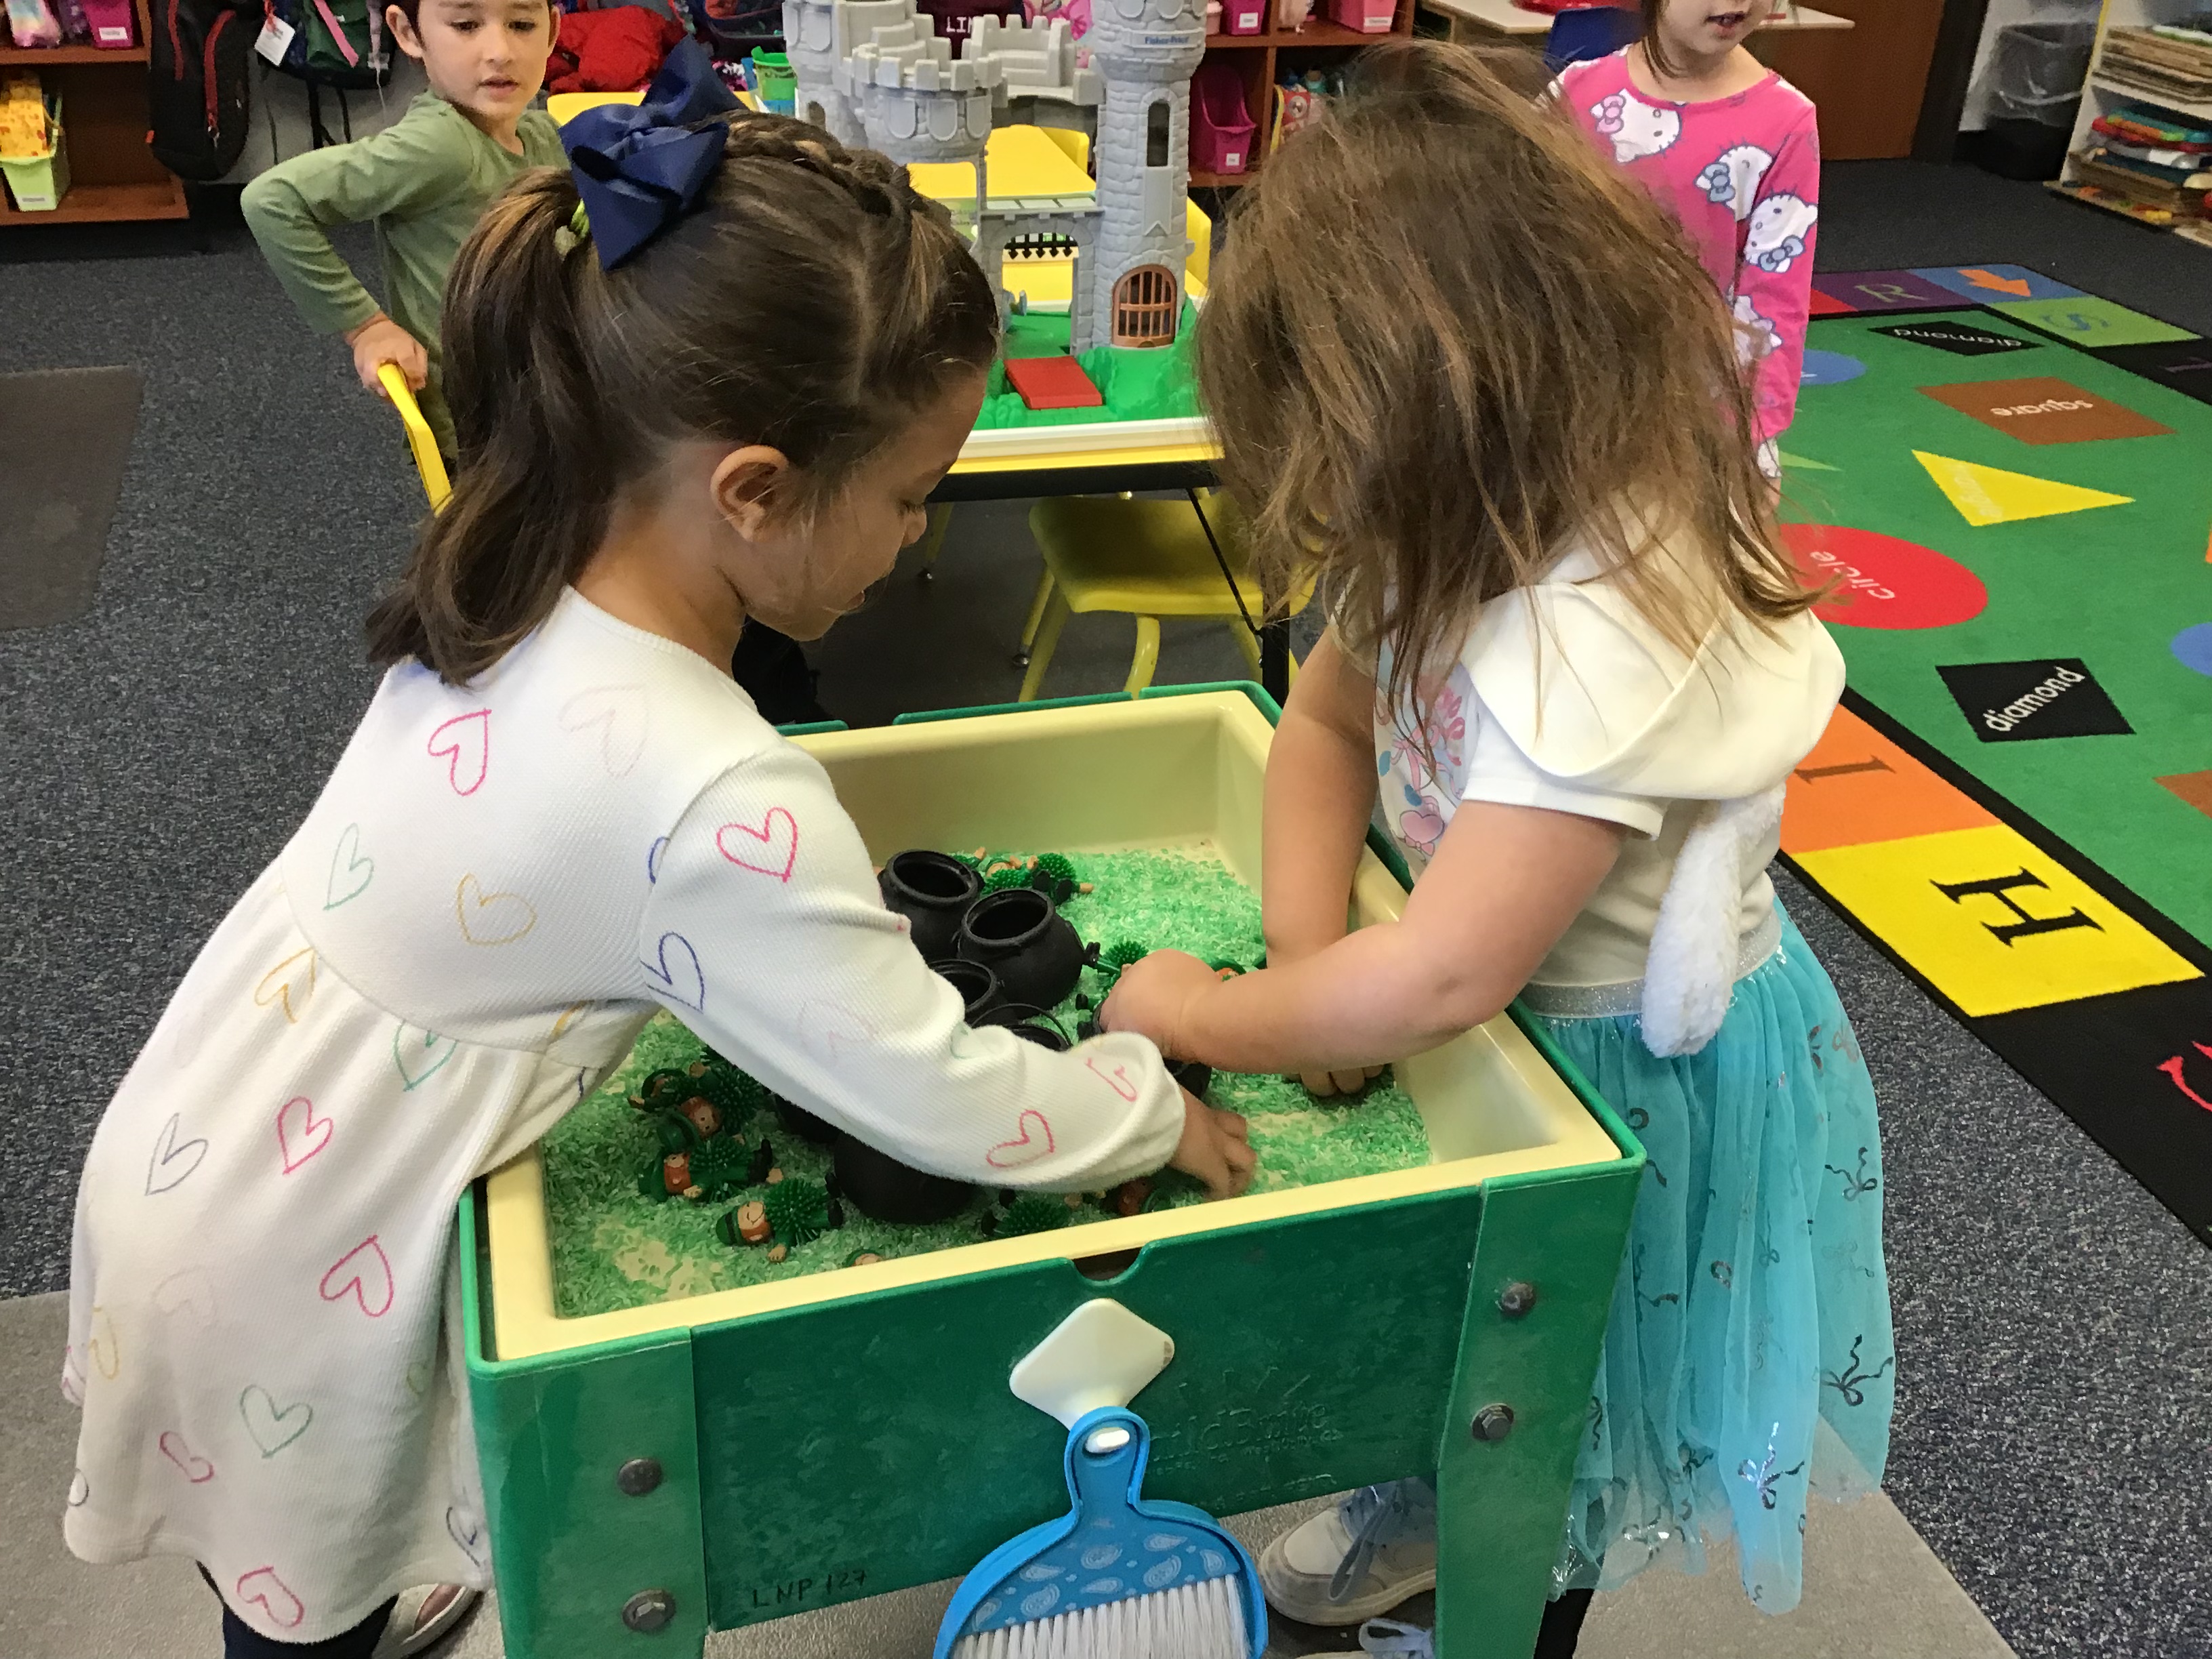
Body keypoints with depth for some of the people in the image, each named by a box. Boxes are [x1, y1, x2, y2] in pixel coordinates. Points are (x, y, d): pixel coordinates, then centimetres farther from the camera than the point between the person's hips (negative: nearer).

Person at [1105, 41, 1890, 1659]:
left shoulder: (1600, 633, -39)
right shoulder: (1492, 529, -12)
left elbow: (1441, 979, -37)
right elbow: (1329, 713, -2)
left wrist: (1205, 1017, -21)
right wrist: (1309, 964, -15)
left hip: (1641, 1073, -7)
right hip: (1517, 1012, 8)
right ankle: (1426, 1507, 58)